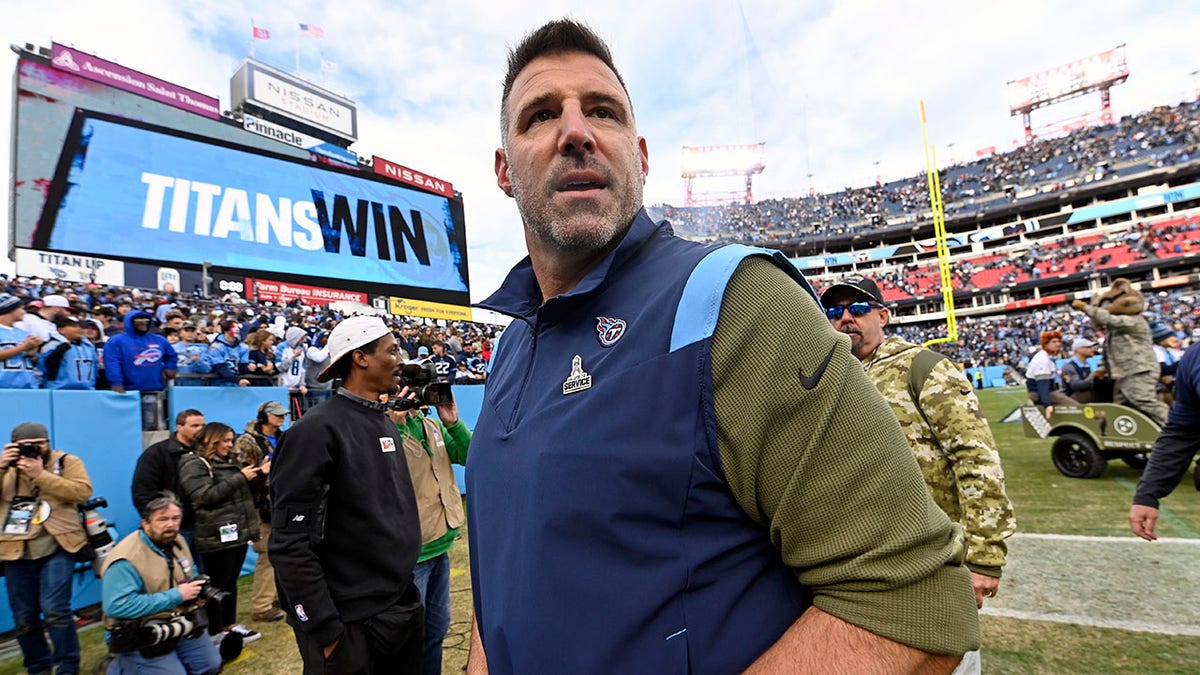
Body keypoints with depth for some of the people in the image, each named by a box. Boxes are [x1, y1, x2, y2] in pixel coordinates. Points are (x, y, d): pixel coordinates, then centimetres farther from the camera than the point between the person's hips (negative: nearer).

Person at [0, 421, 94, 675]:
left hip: (56, 549, -4)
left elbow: (83, 491, -15)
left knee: (55, 611, -10)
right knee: (24, 618, 11)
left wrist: (41, 475, -19)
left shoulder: (67, 462, 0)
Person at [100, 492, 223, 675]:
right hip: (138, 638, -7)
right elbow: (117, 606, -33)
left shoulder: (178, 541, 1)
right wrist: (176, 596, -29)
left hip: (178, 625, 7)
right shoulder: (126, 560, -24)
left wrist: (199, 590, -5)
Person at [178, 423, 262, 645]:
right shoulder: (194, 464, -8)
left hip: (239, 533, 8)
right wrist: (240, 478, -19)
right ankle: (215, 633, 15)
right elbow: (206, 495, -21)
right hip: (217, 536, -8)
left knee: (231, 582, 17)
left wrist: (257, 474, 7)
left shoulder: (230, 461, 16)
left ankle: (230, 625, 28)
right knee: (216, 585, 4)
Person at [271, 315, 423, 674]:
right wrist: (324, 628, -17)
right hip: (349, 622, -7)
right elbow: (291, 544, -19)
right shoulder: (319, 428, -17)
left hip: (404, 608, 8)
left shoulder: (386, 424, 8)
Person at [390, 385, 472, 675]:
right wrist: (397, 425, -30)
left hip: (439, 545, 8)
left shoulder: (432, 425, 8)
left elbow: (468, 456, 3)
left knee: (437, 628, 21)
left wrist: (453, 423, -9)